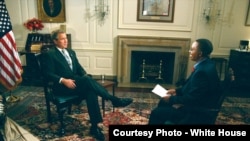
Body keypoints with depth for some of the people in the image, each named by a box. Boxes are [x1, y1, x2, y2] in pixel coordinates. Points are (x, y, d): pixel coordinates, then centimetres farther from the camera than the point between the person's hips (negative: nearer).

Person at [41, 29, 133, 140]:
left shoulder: (71, 52, 20)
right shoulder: (49, 54, -1)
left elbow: (79, 68, 17)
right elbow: (48, 74, -9)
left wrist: (86, 77, -4)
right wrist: (63, 80, -24)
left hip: (76, 83, 6)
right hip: (62, 86, -6)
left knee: (90, 91, -29)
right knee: (87, 81, -33)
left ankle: (94, 126, -27)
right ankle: (114, 100, -27)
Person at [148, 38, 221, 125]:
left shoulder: (203, 71, -30)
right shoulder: (204, 64, 2)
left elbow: (191, 98, -26)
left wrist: (172, 99, -15)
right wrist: (177, 90, 6)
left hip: (197, 111, -10)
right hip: (196, 102, 10)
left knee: (156, 113, -8)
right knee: (163, 102, 19)